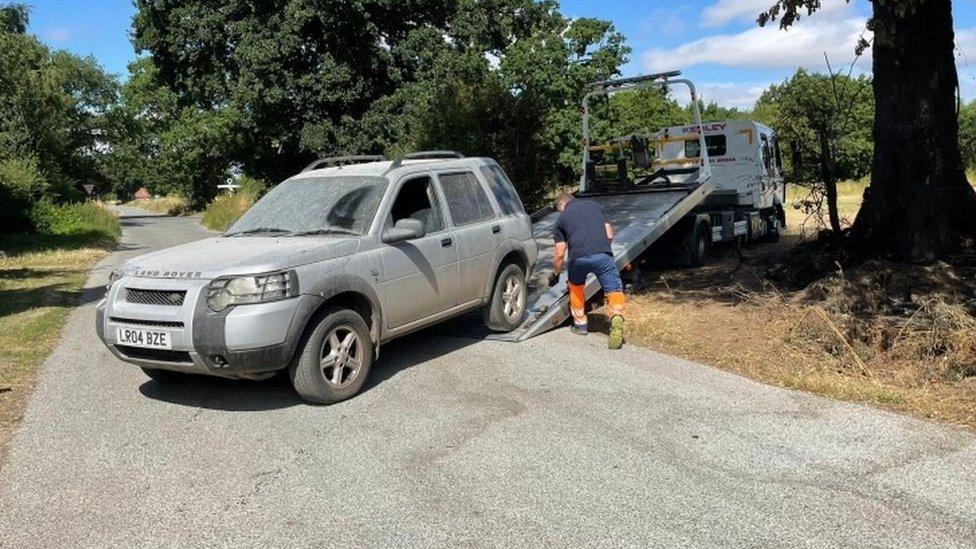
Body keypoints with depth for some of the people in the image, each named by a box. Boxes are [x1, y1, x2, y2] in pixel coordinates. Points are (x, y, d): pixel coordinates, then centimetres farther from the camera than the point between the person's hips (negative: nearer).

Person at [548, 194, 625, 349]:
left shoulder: (561, 218, 21)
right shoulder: (594, 205, 26)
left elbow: (560, 255, 18)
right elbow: (610, 235, 21)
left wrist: (555, 275, 34)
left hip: (578, 258, 0)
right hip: (603, 255, 0)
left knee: (576, 287, 28)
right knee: (614, 290, 5)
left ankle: (580, 324, 32)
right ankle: (616, 317, -23)